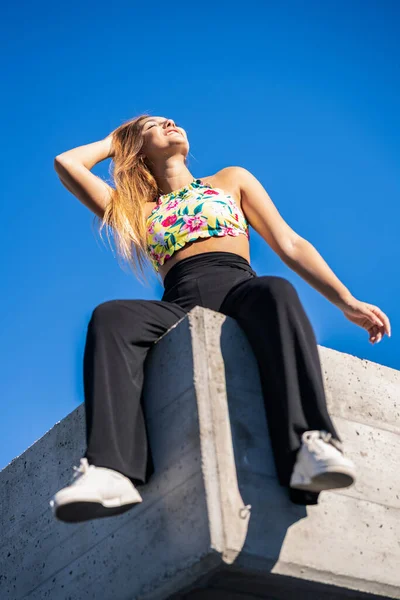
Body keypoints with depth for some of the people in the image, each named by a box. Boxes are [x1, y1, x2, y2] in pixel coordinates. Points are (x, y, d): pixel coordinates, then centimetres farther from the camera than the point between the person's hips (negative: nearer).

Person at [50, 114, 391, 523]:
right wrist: (115, 141, 41)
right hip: (179, 307, 1)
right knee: (110, 317, -31)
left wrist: (347, 302, 7)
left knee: (275, 291, -37)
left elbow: (291, 246, 19)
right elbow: (66, 163, 26)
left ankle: (309, 446, -56)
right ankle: (111, 473, -49)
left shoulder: (231, 180, 29)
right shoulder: (136, 212, 31)